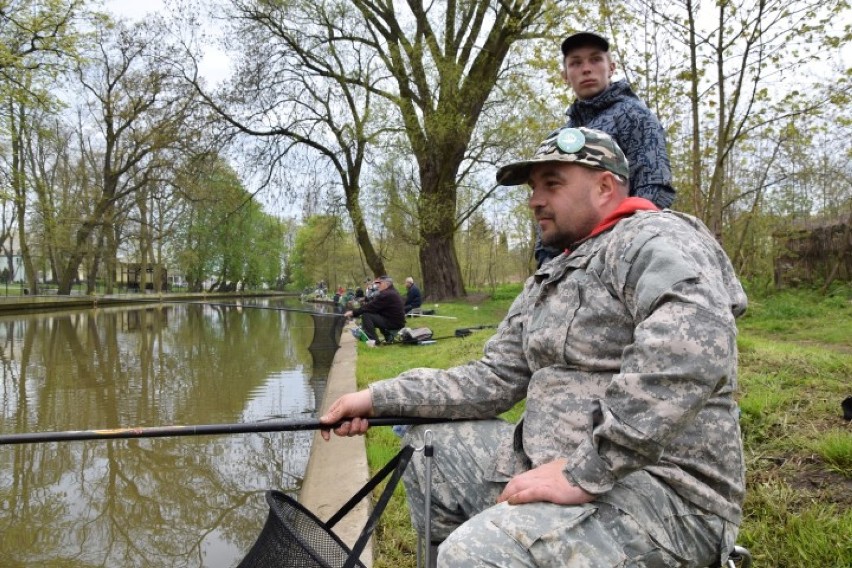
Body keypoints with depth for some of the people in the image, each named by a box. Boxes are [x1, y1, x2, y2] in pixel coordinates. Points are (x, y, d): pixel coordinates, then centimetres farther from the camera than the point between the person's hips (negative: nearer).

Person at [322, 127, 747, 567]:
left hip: (662, 491, -9)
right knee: (428, 439, 14)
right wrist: (380, 398, 7)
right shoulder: (548, 282, 17)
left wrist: (584, 472, -28)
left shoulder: (654, 239, -10)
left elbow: (691, 348, -29)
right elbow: (495, 377, 13)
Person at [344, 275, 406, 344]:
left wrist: (353, 312, -11)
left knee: (366, 315, -12)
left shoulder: (386, 295, -18)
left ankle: (373, 340, -12)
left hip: (393, 324, -10)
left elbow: (370, 307, -18)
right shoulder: (392, 292, 15)